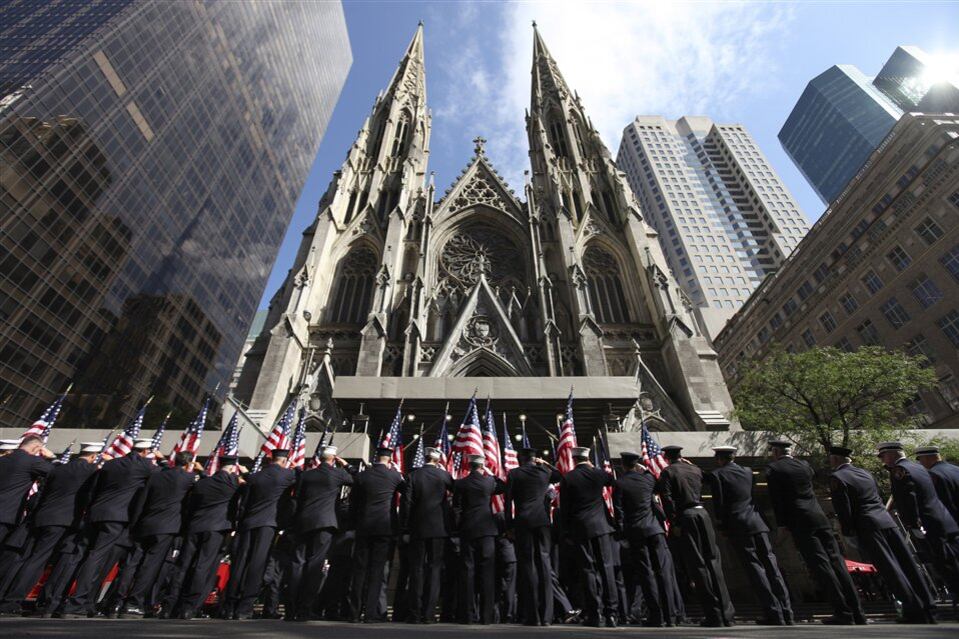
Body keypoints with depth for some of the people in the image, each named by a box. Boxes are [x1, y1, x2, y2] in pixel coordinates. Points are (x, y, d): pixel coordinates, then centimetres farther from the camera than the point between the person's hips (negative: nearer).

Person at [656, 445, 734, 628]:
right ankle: (726, 613, 15)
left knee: (697, 565, 2)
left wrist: (673, 523, -8)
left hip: (684, 517, -5)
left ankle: (714, 615, 6)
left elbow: (667, 498, -11)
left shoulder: (668, 472, -3)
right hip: (702, 514, 5)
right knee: (713, 561, 12)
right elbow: (701, 492, 19)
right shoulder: (695, 469, 12)